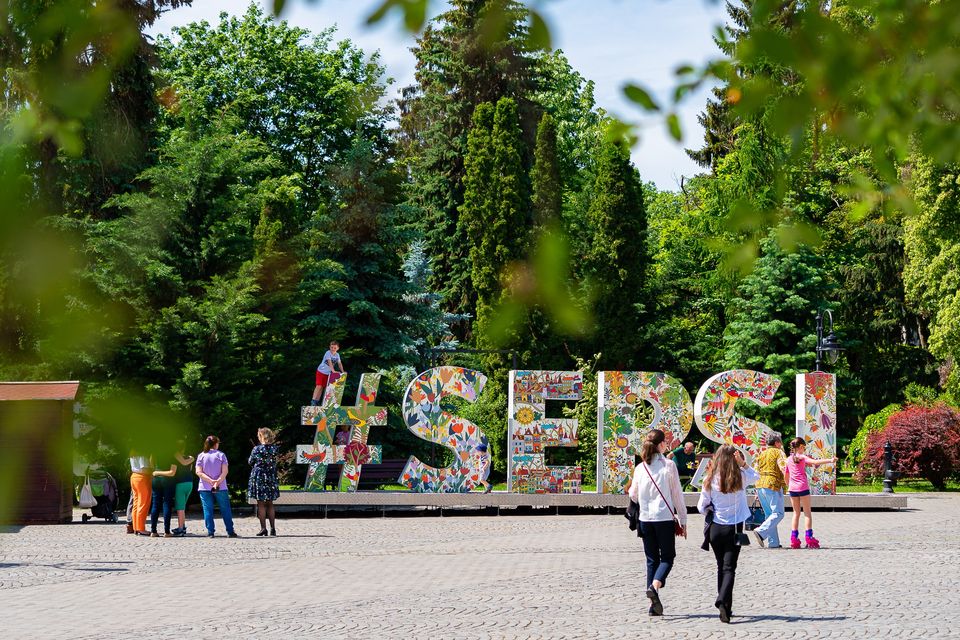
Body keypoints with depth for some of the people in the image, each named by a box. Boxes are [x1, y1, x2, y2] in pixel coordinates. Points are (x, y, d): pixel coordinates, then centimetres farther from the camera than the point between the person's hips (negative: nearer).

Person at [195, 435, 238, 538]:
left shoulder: (201, 456, 3)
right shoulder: (221, 455, -1)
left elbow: (199, 472, -6)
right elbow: (225, 471, -10)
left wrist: (210, 480, -11)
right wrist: (218, 482, -14)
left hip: (205, 488, 1)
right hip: (221, 488, -1)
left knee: (208, 510, 3)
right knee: (225, 510, 6)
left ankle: (210, 532, -2)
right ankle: (230, 532, 6)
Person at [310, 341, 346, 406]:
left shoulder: (337, 355, 0)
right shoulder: (328, 353, -20)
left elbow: (339, 363, 3)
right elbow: (329, 362, -30)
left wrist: (342, 372, -9)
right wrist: (333, 370, -40)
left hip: (327, 373, 6)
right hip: (321, 371, -6)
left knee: (322, 387, 7)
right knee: (319, 386, -14)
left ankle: (317, 401, 11)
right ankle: (313, 401, -15)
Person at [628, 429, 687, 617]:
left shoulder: (640, 468, 3)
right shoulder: (668, 465, -7)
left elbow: (633, 495, 12)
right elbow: (677, 494, -4)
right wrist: (682, 520, 4)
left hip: (645, 518, 4)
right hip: (665, 517, -4)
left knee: (651, 559, 11)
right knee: (667, 557, 7)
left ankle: (654, 604, 7)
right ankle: (655, 586, -21)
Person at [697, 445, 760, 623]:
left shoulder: (710, 479, -5)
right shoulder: (740, 477, -6)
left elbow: (702, 507, 0)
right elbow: (756, 476, 17)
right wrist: (742, 464, 5)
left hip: (716, 528, 2)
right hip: (734, 529, -2)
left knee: (721, 567, 16)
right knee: (729, 568, -4)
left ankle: (725, 607, 18)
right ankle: (723, 600, -26)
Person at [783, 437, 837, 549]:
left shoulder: (788, 460, 12)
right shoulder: (802, 458, -5)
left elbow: (786, 476, 18)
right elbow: (815, 462, -22)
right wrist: (830, 460, -27)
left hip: (792, 488, 5)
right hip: (803, 487, -5)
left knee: (796, 513, 11)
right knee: (807, 513, 1)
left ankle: (794, 539, 6)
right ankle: (809, 537, -7)